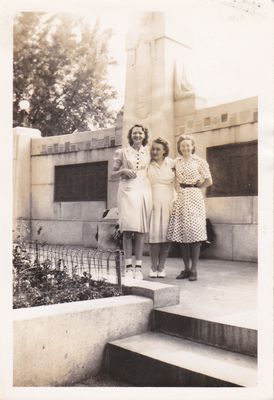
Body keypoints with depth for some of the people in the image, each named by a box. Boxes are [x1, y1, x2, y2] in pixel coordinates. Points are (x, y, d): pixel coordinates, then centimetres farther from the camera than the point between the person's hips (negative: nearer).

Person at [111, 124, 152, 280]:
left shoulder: (148, 152, 15)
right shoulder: (122, 152, 9)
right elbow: (113, 174, 11)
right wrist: (124, 171, -6)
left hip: (144, 191, 2)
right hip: (127, 191, -2)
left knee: (141, 228, -3)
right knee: (128, 228, -10)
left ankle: (138, 267, 1)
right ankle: (128, 266, -7)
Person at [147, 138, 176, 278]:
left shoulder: (171, 164, 9)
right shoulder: (147, 165, 6)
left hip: (168, 201, 1)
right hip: (153, 201, -1)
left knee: (166, 234, 0)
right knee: (154, 233, -7)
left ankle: (161, 267, 9)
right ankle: (153, 267, 4)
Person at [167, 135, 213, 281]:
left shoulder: (199, 161, 3)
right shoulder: (176, 162, 12)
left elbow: (208, 181, 3)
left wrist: (195, 187, 10)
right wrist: (181, 190, 6)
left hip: (194, 198, -3)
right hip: (180, 199, 3)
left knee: (194, 231, -8)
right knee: (182, 232, 2)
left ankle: (194, 269, -2)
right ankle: (186, 268, 10)